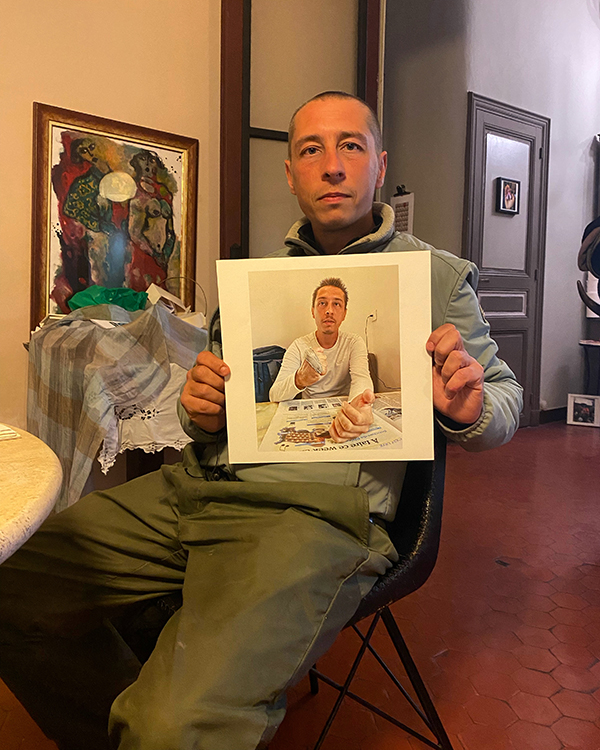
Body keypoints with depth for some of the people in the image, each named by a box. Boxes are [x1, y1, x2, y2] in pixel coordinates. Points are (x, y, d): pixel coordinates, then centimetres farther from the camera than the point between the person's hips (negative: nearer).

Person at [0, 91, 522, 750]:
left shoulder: (436, 277, 8)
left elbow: (505, 399, 11)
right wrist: (200, 415, -3)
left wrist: (469, 410, -14)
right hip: (195, 486, 6)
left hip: (319, 508, -5)